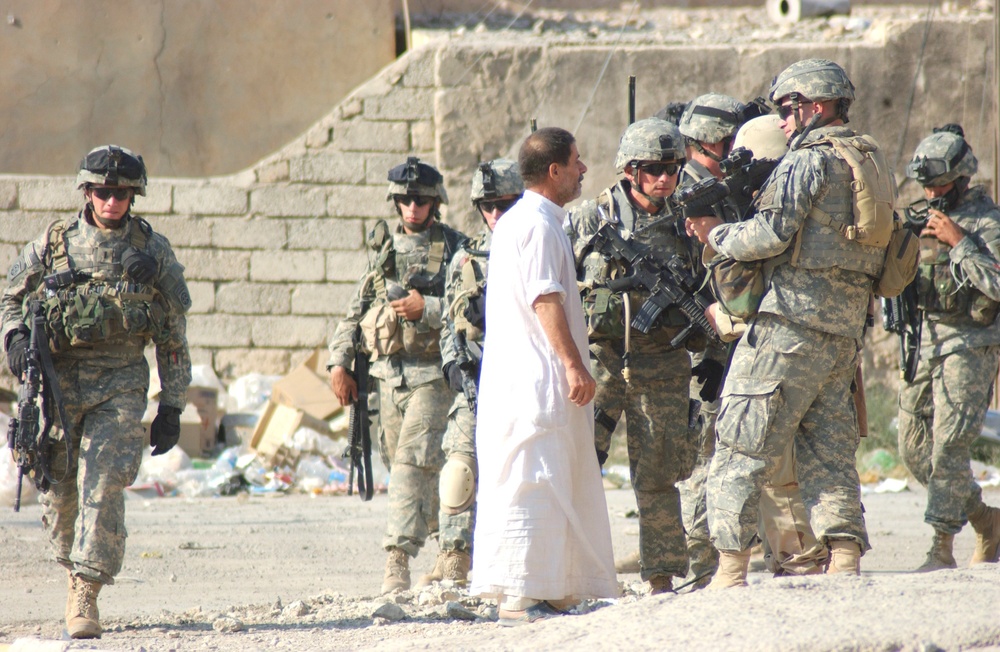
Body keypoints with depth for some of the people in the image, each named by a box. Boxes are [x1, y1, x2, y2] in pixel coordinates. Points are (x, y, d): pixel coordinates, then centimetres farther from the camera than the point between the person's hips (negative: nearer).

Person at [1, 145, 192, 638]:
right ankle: (74, 569, 34)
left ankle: (85, 597, -15)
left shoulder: (153, 252, 2)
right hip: (57, 380, 2)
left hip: (119, 388, -2)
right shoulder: (52, 244, 3)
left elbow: (174, 337, 7)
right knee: (59, 488, 9)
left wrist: (172, 407, 5)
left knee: (103, 488, -15)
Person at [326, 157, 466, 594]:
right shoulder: (383, 247, 14)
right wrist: (340, 362, 7)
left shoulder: (454, 249, -2)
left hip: (431, 374, -6)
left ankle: (398, 559, -18)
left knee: (414, 464, -14)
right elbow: (355, 311, 16)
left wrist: (427, 309, -19)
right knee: (402, 465, 12)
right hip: (387, 374, 6)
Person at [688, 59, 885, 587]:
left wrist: (716, 234, 0)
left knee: (742, 447, -4)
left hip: (793, 321, -8)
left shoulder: (809, 160, -9)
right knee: (829, 449, 10)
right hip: (847, 327, 8)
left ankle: (731, 570, -6)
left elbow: (770, 234, -17)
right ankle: (846, 560, 2)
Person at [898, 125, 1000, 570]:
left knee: (949, 446, -14)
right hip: (926, 343, 8)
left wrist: (959, 243, -20)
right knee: (914, 448, 8)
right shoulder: (925, 220, 13)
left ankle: (941, 549, -12)